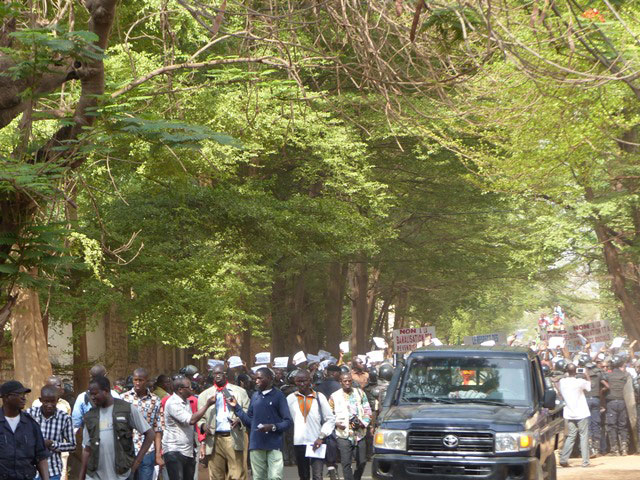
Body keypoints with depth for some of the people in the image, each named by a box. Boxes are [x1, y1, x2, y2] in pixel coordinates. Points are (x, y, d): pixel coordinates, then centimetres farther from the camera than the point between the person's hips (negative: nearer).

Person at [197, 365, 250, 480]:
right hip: (214, 440, 1)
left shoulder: (239, 392, 11)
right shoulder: (205, 395, 15)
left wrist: (240, 420, -13)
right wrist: (203, 425, -7)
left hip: (234, 438, -1)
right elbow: (199, 417, 16)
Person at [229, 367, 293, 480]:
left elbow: (288, 422, -3)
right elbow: (249, 421, 12)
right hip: (256, 445, 4)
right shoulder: (255, 396, 13)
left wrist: (273, 427, -18)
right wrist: (237, 407, 6)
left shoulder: (278, 395, 0)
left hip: (274, 445, -4)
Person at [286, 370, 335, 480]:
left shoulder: (319, 397, 2)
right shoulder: (291, 398, 6)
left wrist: (321, 436, -6)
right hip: (299, 443, 2)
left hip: (316, 443, -2)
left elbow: (330, 419, 3)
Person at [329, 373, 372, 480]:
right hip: (344, 435, -2)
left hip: (359, 434, 2)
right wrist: (337, 423, -10)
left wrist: (362, 423, -8)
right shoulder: (334, 396, 5)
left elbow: (367, 411, 8)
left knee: (362, 462, 6)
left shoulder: (360, 393, 9)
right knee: (346, 463, -7)